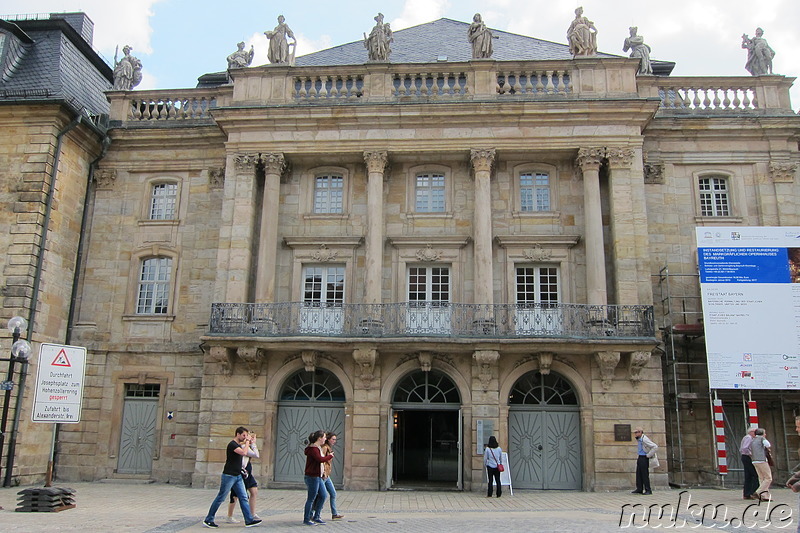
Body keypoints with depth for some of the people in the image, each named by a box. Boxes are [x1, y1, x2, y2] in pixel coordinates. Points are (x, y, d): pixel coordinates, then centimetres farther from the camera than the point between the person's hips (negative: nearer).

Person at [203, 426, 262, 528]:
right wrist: (247, 441, -18)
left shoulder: (239, 444, 13)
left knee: (243, 498, 3)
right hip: (229, 475, -9)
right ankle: (208, 520, 11)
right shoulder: (232, 444, -15)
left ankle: (249, 520, 3)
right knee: (220, 498, 0)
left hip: (237, 476, 9)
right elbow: (244, 453, -29)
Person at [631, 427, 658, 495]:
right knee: (639, 474, 7)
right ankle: (639, 489, 11)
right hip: (639, 458, 9)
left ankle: (648, 490, 0)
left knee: (645, 474, -6)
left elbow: (655, 447, -24)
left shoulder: (644, 439, -18)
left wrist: (648, 455, -18)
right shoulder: (638, 440, 12)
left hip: (644, 458, -9)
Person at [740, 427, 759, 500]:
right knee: (755, 475, -9)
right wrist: (751, 454, -14)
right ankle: (753, 493, -12)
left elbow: (740, 450, 24)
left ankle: (746, 495, 6)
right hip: (748, 458, -10)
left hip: (744, 457, 10)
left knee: (748, 476, 7)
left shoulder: (745, 438, 21)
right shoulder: (748, 438, -10)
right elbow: (745, 448, -24)